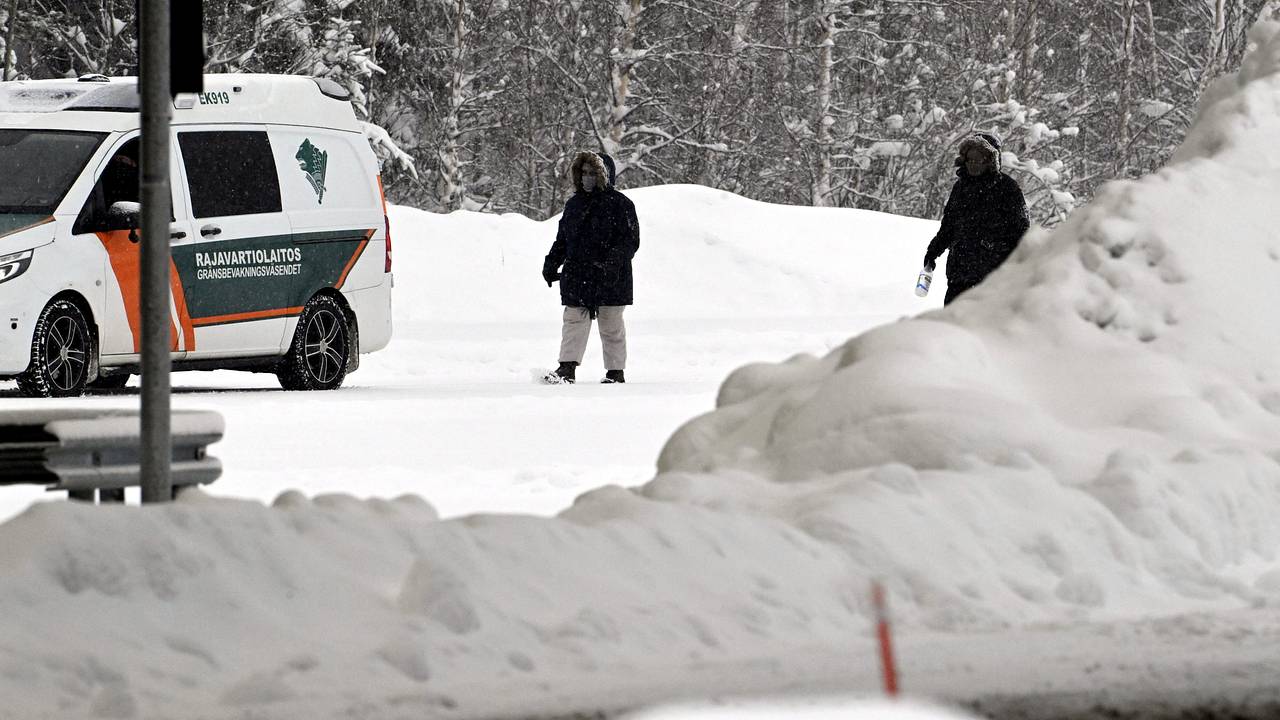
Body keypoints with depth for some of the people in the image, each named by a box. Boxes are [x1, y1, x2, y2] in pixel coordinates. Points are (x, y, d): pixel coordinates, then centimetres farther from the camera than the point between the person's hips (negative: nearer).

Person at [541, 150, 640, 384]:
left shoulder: (619, 204, -4)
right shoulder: (574, 204, 13)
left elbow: (630, 241, -9)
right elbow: (562, 239, 21)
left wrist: (612, 262, -22)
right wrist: (551, 263, 7)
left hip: (610, 279, -5)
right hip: (576, 277, 5)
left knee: (611, 325, 4)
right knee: (573, 321, -5)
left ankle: (616, 371, 13)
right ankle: (567, 368, -10)